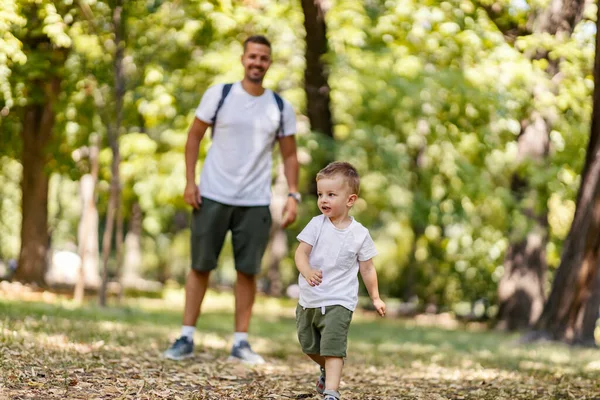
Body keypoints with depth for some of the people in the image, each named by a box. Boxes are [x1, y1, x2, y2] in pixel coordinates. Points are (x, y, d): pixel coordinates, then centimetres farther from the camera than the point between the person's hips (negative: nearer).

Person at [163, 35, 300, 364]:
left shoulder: (281, 108, 5)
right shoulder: (219, 94, -1)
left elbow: (289, 155, 10)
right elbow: (194, 136, 4)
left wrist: (293, 195, -1)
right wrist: (189, 182, -4)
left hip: (256, 202, 1)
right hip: (213, 197, -1)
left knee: (247, 271, 2)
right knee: (200, 266, 3)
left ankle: (240, 342, 9)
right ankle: (186, 338, 9)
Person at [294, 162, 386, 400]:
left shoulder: (359, 234, -5)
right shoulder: (317, 224, -4)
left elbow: (367, 268, 5)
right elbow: (301, 252, -11)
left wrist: (375, 298, 6)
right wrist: (307, 272, -32)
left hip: (339, 302, -3)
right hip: (309, 299, 3)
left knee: (333, 347, -16)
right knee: (308, 346, 17)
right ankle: (327, 369, 44)